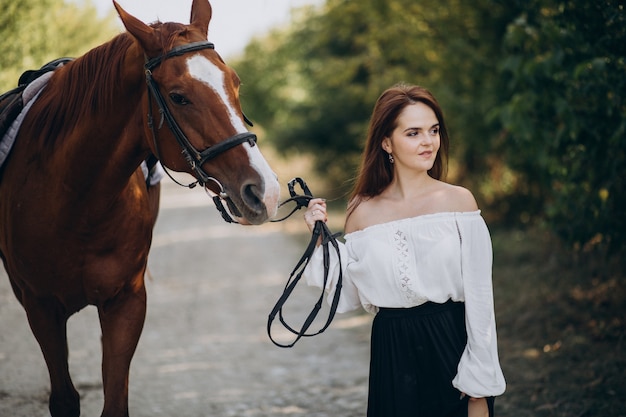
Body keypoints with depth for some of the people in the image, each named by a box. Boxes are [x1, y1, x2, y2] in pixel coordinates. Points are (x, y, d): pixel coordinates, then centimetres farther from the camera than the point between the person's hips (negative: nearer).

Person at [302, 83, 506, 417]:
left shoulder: (458, 201, -5)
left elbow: (479, 297, -6)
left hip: (451, 348, -1)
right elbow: (350, 295, 2)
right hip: (392, 355, 2)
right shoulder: (363, 212, 1)